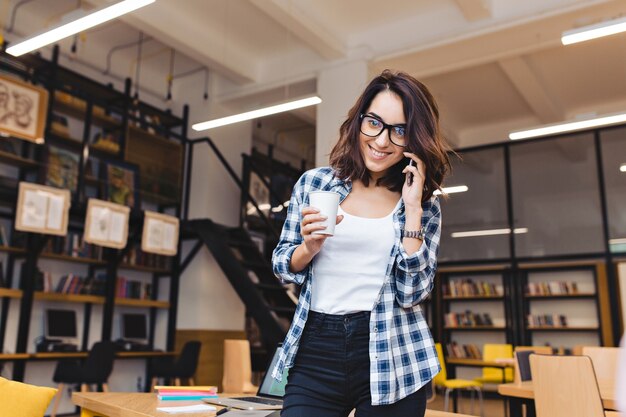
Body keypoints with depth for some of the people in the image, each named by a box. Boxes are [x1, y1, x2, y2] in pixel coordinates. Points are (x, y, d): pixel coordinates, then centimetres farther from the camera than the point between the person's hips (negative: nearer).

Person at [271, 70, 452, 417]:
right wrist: (310, 247, -15)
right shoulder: (313, 182, 1)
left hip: (390, 359, 0)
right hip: (316, 352, 0)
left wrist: (413, 209, -13)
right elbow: (282, 268, 6)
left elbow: (410, 293, -9)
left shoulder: (425, 206, 0)